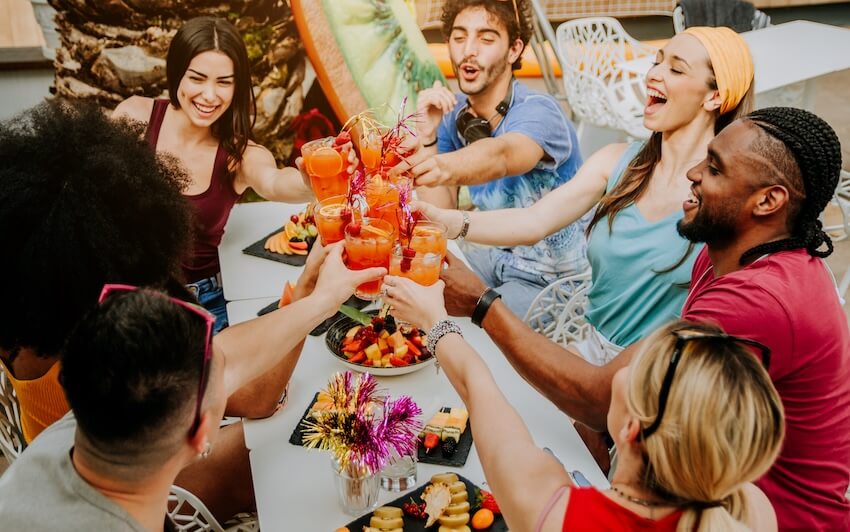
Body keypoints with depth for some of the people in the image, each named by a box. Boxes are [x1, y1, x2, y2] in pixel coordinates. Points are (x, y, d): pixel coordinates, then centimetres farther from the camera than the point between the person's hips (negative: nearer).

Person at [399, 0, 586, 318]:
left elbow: (500, 156, -48)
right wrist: (426, 138, -26)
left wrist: (444, 168, -70)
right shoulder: (451, 115, -6)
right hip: (499, 257, 6)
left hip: (560, 277, -6)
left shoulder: (537, 112, -23)